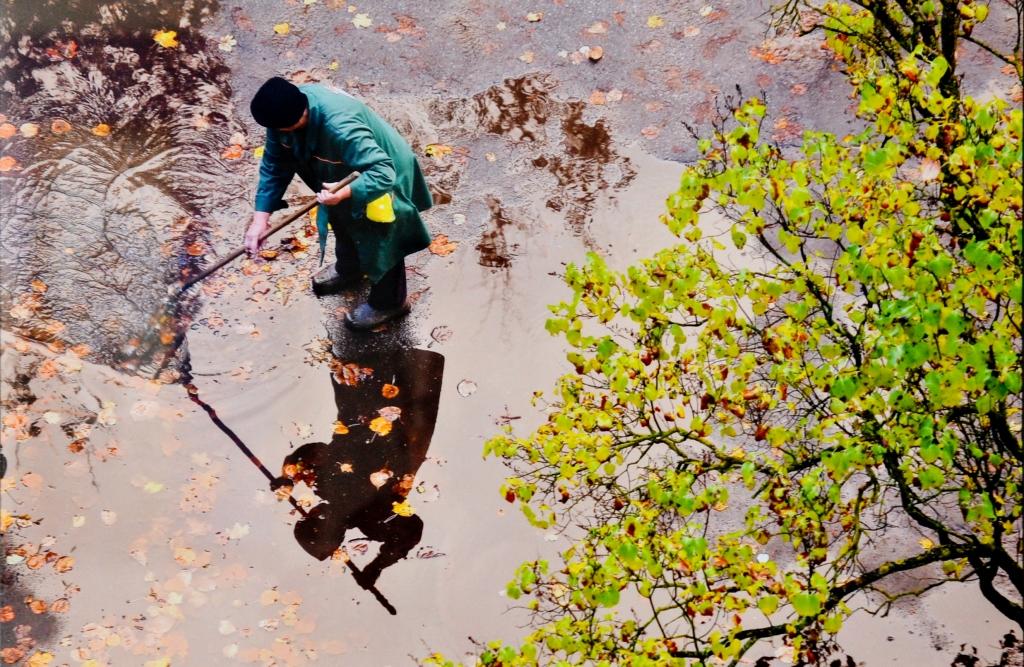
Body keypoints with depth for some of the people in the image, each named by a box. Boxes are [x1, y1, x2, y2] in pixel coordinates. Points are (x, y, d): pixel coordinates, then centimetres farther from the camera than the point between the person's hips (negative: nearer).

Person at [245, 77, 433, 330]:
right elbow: (274, 165, -13)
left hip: (380, 178, -7)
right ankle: (349, 269, 61)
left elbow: (383, 175, -46)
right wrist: (261, 217, -17)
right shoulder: (287, 108, -23)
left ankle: (388, 301, 41)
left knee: (380, 243, 14)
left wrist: (344, 193, -58)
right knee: (342, 219, 31)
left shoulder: (340, 127, -46)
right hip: (345, 172, 7)